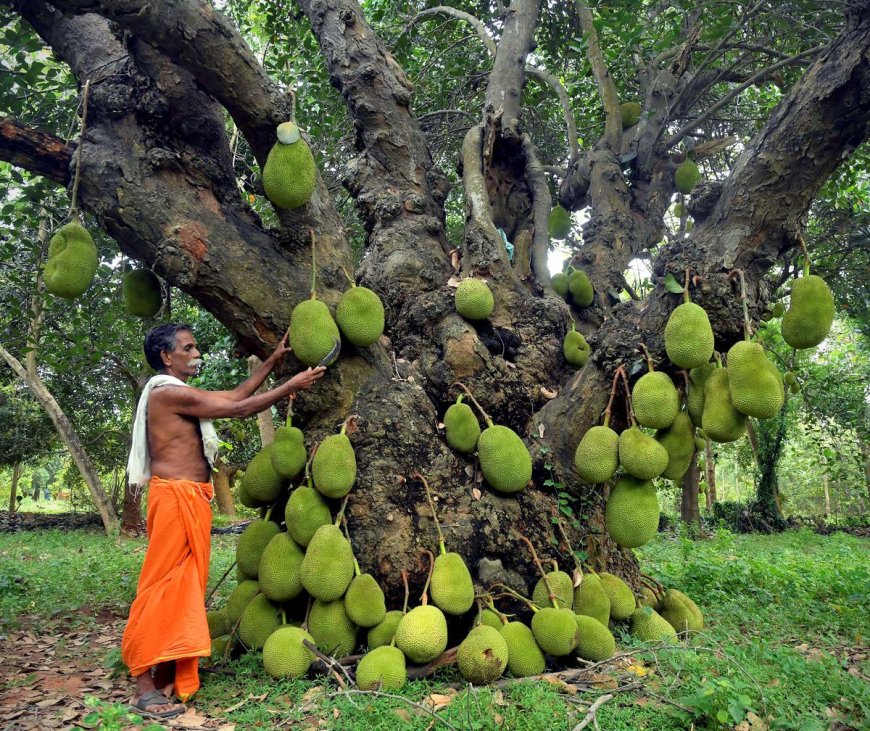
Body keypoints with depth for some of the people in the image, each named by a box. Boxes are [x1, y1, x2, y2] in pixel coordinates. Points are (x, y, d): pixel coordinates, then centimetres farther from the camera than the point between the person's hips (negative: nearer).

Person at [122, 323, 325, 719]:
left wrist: (273, 360, 19)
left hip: (191, 499, 10)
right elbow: (239, 409, -15)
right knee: (163, 586, -5)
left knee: (183, 586, 12)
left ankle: (167, 675, 20)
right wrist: (292, 385, -8)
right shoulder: (169, 392, -13)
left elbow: (234, 395, 20)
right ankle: (144, 687, 2)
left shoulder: (179, 395, 18)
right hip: (176, 496, -10)